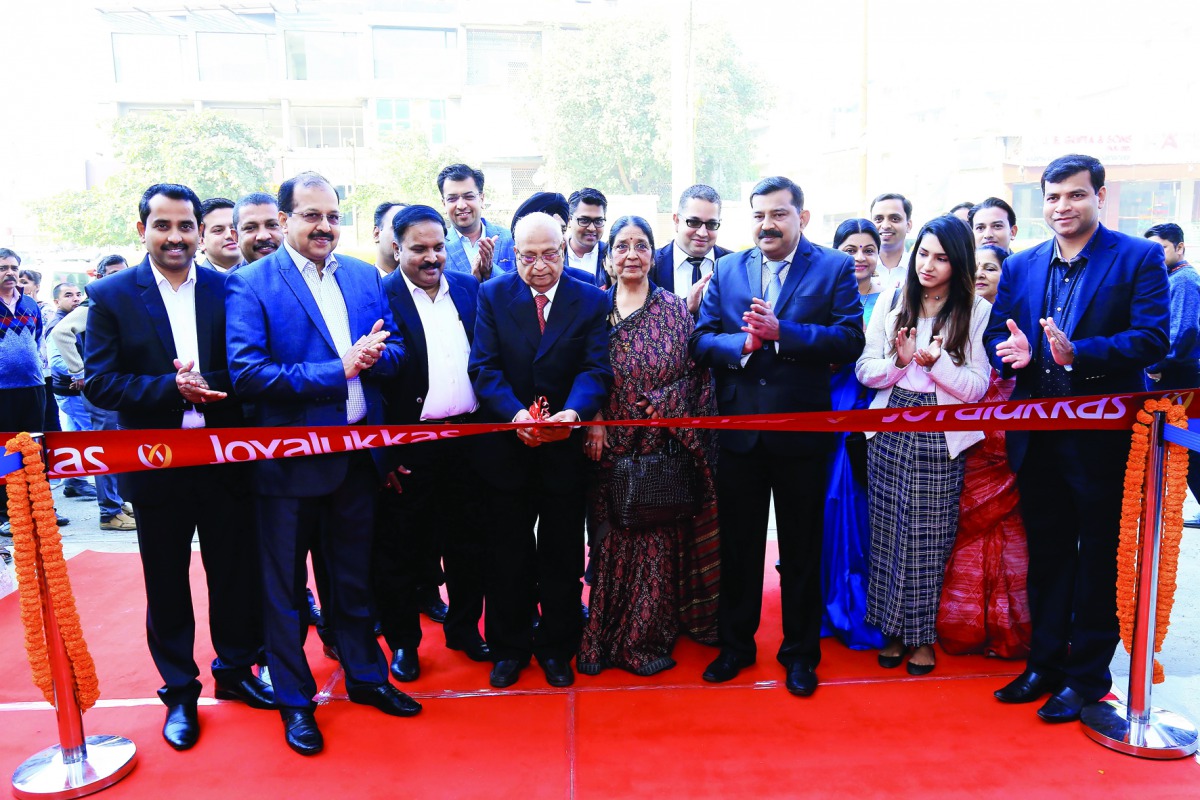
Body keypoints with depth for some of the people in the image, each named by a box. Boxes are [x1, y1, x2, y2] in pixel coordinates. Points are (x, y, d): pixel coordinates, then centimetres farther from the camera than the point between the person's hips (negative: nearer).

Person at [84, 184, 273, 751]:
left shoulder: (228, 290, 1)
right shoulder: (111, 295, -1)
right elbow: (98, 382, -7)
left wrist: (206, 384, -20)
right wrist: (171, 388, -20)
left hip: (224, 461, 1)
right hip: (154, 465, -1)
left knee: (236, 572, 12)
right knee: (166, 584, 12)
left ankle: (236, 671, 35)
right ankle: (179, 693, 30)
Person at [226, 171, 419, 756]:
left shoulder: (365, 276, 7)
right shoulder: (251, 284, -9)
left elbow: (395, 352, 4)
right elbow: (246, 373, -19)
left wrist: (372, 355, -19)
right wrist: (338, 369, -22)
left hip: (357, 456, 4)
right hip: (289, 460, -4)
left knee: (354, 577, 20)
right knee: (285, 587, 12)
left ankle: (365, 676, 39)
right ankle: (294, 701, 31)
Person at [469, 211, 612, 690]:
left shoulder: (591, 300, -1)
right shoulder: (492, 295, 0)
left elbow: (596, 369, -11)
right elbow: (484, 367, -9)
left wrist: (574, 411, -32)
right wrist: (515, 414, -27)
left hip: (565, 448, 0)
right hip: (506, 447, 0)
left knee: (563, 555, 13)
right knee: (507, 553, 13)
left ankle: (557, 649, 32)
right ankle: (508, 648, 32)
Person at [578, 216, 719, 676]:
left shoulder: (675, 310, 4)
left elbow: (696, 374, 1)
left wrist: (663, 404, -14)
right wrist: (592, 425, -10)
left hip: (662, 447, 0)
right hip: (609, 447, 1)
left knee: (658, 538, 5)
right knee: (611, 540, 5)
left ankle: (646, 638, 21)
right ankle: (604, 638, 21)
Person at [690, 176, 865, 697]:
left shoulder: (834, 269, 0)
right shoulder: (727, 270, 8)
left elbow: (850, 340, -13)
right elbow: (700, 341, 0)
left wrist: (781, 332, -22)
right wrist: (742, 343, -18)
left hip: (801, 432, -2)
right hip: (738, 431, 3)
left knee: (801, 550, 11)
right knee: (737, 545, 14)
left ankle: (800, 652, 29)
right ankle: (735, 644, 31)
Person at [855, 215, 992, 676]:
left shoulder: (977, 310, 0)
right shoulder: (893, 300, 5)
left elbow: (976, 387, -3)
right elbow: (865, 371, 3)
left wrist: (938, 362, -18)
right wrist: (899, 360, -15)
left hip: (942, 437, -2)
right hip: (890, 430, 2)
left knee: (929, 538, 4)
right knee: (888, 532, 7)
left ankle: (922, 635, 23)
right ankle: (895, 629, 24)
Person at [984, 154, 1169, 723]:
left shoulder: (1140, 259, -4)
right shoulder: (1020, 266, 9)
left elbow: (1153, 339, -15)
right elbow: (995, 336, 8)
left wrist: (1077, 353, -29)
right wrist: (1011, 351, -15)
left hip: (1104, 439, -4)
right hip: (1038, 439, 4)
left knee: (1098, 563, 9)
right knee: (1046, 556, 15)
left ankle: (1088, 676, 24)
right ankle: (1045, 663, 31)